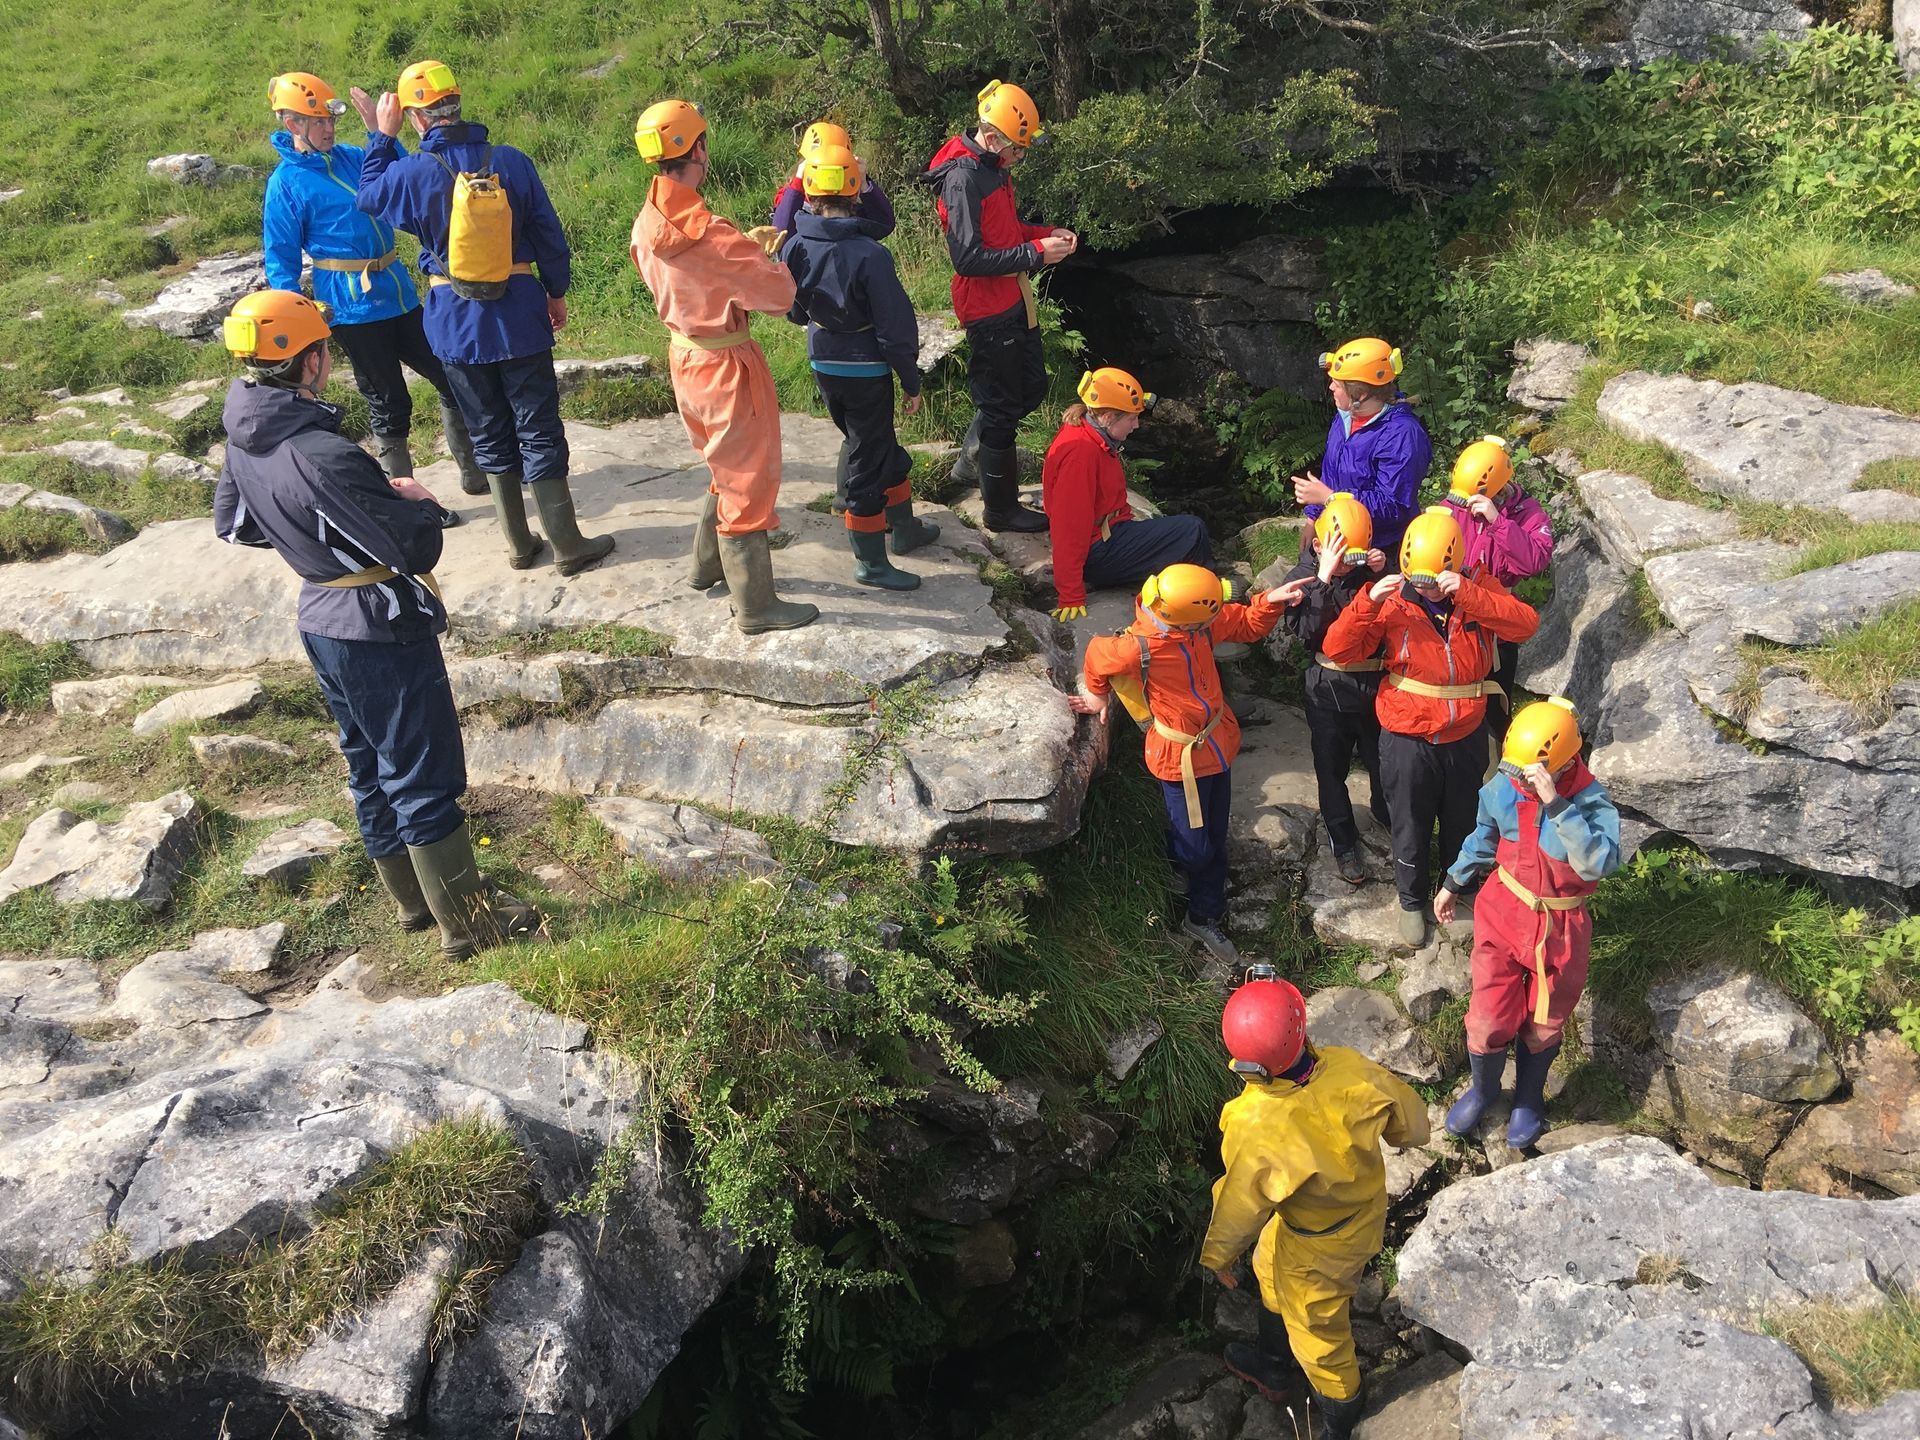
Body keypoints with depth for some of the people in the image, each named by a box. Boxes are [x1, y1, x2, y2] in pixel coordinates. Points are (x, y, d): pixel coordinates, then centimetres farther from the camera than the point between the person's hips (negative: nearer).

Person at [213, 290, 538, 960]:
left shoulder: (244, 436, -3)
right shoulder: (321, 456, -30)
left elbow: (232, 523, 14)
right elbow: (413, 548, -26)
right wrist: (414, 501, -6)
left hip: (321, 622, 9)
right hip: (381, 633, -9)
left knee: (372, 771, 21)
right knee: (426, 781, 4)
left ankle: (411, 897, 37)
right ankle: (466, 921, 16)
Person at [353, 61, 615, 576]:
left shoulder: (413, 172, -10)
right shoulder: (510, 161, -8)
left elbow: (370, 195, 12)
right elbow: (549, 235, 0)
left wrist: (382, 136, 19)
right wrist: (557, 292, 14)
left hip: (456, 325, 0)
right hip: (518, 318, 0)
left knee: (490, 435, 13)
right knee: (540, 433, 5)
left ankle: (519, 545, 20)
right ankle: (568, 547, 8)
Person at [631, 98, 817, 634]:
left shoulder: (646, 226, -1)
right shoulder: (709, 232, -27)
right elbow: (778, 295, -21)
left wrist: (747, 247, 9)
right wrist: (770, 261, -1)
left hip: (683, 355, 8)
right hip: (725, 366, -8)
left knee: (729, 468, 27)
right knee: (750, 480, 5)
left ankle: (707, 565, 40)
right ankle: (755, 605, 15)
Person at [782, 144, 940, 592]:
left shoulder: (794, 248, -7)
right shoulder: (868, 255, -23)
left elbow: (794, 310, 8)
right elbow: (896, 326, -17)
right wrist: (912, 383, -6)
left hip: (822, 366, 6)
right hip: (866, 371, -6)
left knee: (882, 448, 23)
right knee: (869, 460, 6)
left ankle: (904, 528, 39)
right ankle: (870, 562, 15)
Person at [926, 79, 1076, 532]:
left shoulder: (993, 165, 8)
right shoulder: (963, 177, -22)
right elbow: (968, 258, -26)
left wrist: (1045, 233, 2)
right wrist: (1036, 254, -23)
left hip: (1013, 301, 10)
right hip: (988, 310, -10)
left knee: (1032, 387, 22)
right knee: (1001, 408, 2)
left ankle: (972, 460, 38)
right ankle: (1001, 509, 17)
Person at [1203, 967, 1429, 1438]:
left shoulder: (1256, 1130, -41)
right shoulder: (1349, 1068, -30)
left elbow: (1241, 1205, -21)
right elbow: (1407, 1112, -9)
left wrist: (1218, 1255, 0)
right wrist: (1411, 1132, 17)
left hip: (1318, 1248, -6)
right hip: (1368, 1209, 6)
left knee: (1315, 1327, 25)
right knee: (1272, 1273, 33)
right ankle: (1274, 1365, 59)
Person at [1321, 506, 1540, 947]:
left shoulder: (1479, 592, -8)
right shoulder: (1393, 602, -13)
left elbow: (1525, 624, -25)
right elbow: (1337, 650, -18)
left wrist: (1466, 594, -36)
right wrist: (1368, 603, -33)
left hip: (1464, 740, 2)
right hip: (1407, 742, -2)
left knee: (1462, 825, 23)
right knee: (1410, 831, 16)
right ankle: (1412, 902, 41)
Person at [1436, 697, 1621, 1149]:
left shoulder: (1591, 802, -26)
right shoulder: (1504, 788, -14)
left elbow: (1599, 863, -44)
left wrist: (1557, 806, -49)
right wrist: (1453, 883, 17)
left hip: (1559, 928, -2)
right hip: (1503, 911, 2)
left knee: (1542, 1026, 17)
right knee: (1488, 1017, 7)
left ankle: (1529, 1099, 45)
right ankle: (1483, 1089, 38)